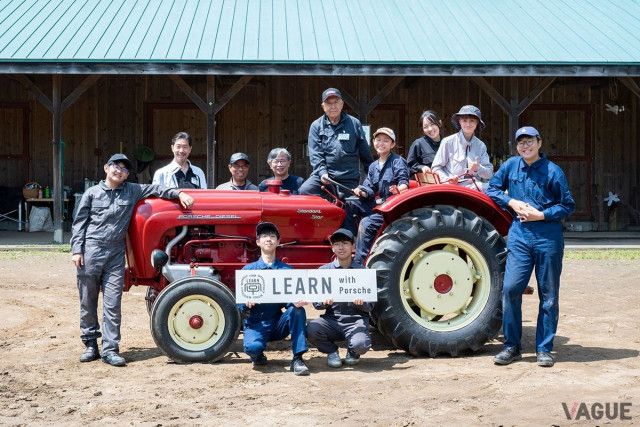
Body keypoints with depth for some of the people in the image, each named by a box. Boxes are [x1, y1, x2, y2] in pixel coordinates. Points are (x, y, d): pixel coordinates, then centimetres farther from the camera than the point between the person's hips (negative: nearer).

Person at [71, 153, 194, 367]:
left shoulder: (132, 191, 11)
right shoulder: (92, 193, 6)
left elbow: (155, 189, 14)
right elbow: (79, 223, 6)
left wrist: (179, 193, -1)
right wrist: (76, 250, -3)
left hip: (116, 254, 1)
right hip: (91, 251, -1)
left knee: (113, 304, -3)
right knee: (88, 302, 6)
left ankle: (110, 349, -1)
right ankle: (90, 345, 17)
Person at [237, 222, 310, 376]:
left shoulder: (286, 270, 6)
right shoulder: (248, 270, 5)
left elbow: (293, 299, 0)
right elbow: (239, 304, 2)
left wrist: (298, 301, -25)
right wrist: (246, 304, -23)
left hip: (278, 325, 2)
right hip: (256, 323, -2)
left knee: (297, 310, -27)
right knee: (253, 346, -34)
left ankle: (297, 359, -19)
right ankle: (258, 356, 4)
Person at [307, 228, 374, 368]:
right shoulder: (324, 271, 7)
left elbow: (370, 306, 5)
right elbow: (316, 303, 5)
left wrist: (361, 303, -18)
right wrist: (324, 302, -18)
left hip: (356, 320, -1)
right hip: (332, 320, 1)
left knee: (360, 345, -33)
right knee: (312, 329, -31)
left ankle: (353, 353, 7)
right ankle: (332, 351, 2)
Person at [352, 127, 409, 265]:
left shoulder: (398, 162, -2)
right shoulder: (373, 166, 17)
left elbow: (404, 183, -15)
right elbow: (368, 188, 10)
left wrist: (399, 189, -38)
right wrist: (361, 191, -13)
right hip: (375, 205, 7)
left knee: (366, 224, -27)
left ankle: (359, 263, -25)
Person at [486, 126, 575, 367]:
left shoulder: (552, 171, -2)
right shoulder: (511, 166, 8)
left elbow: (568, 205, 0)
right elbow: (492, 189, 16)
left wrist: (541, 215, -13)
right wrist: (512, 202, -1)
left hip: (548, 236, -2)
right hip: (519, 234, 2)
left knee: (548, 295, 4)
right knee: (511, 288, -7)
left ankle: (544, 349, 13)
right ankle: (511, 346, 6)